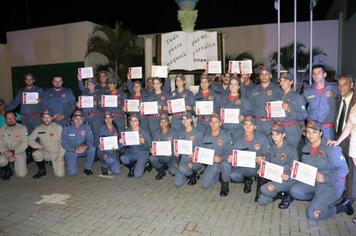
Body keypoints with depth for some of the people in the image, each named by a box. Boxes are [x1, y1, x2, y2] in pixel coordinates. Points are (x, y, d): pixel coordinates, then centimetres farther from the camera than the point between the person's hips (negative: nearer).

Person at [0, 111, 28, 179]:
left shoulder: (22, 128, -6)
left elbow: (24, 143, -11)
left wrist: (13, 152, -20)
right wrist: (6, 152, -22)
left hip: (19, 153, -1)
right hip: (7, 154, 2)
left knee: (21, 174, -11)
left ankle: (21, 165, 26)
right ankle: (8, 171, 3)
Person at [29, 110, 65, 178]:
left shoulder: (59, 127, -9)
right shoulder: (38, 129, -1)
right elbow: (30, 140, 2)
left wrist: (60, 155, -13)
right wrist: (39, 147, -13)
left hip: (57, 153, -2)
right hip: (46, 153, 3)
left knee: (59, 174, -11)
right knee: (35, 154, -28)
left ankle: (59, 163, 24)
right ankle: (42, 170, -1)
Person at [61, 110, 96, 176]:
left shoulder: (87, 128, -8)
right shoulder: (67, 128, -12)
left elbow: (90, 140, -12)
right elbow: (64, 143, -12)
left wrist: (85, 147, -34)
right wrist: (74, 149, -27)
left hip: (83, 150, 2)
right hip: (71, 151, -2)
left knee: (92, 149, -30)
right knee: (72, 173, -15)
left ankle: (87, 168, -7)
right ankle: (69, 163, 22)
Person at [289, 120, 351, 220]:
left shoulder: (330, 148, -17)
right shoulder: (306, 147, 4)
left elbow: (343, 169, -19)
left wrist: (326, 178, -29)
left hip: (332, 184, -7)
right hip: (312, 181, 7)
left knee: (312, 214, -16)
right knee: (294, 191, -16)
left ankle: (342, 207, 8)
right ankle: (318, 198, 8)